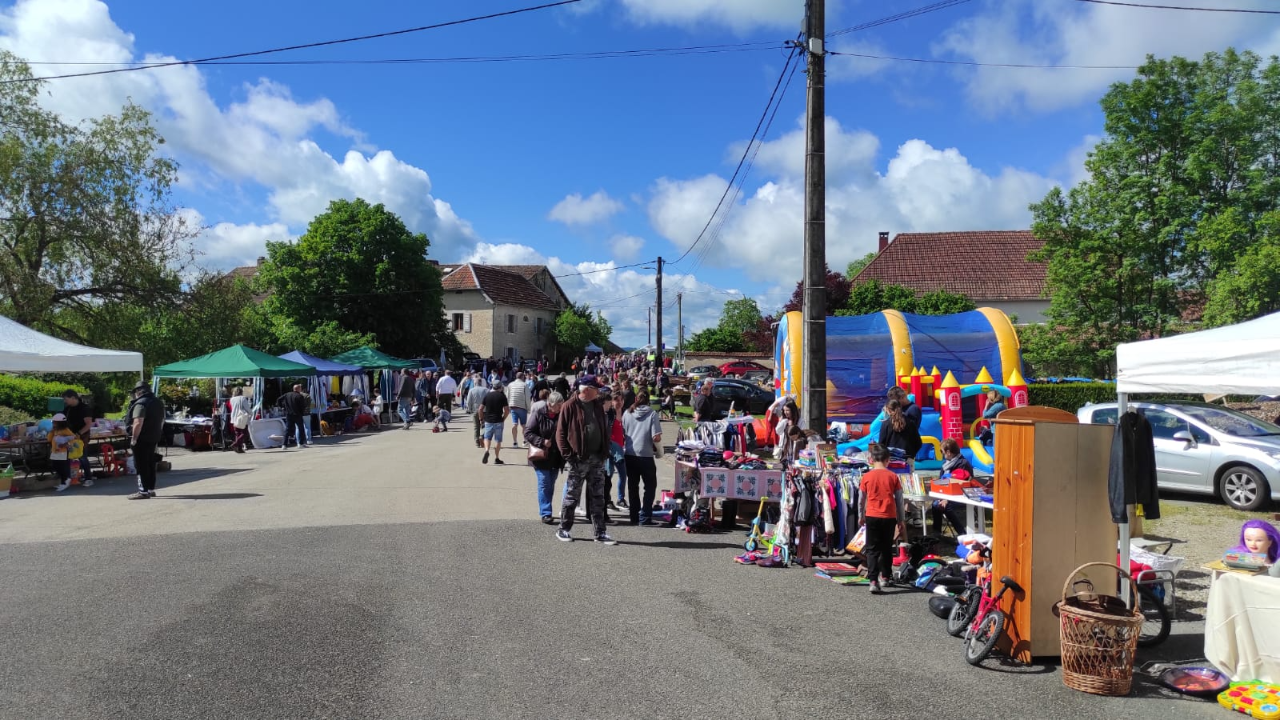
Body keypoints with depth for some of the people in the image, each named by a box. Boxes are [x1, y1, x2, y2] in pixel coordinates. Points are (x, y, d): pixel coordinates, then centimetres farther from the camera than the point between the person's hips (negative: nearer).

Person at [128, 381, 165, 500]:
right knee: (150, 464, 14)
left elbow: (138, 423, -24)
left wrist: (134, 438, -19)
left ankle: (143, 491, -4)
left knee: (141, 465, -4)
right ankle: (151, 489, 20)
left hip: (142, 439, -9)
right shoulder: (158, 402, 13)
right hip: (154, 438, 9)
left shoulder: (140, 403, -16)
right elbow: (162, 421, 20)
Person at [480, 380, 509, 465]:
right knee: (498, 440, 7)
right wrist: (503, 418, 5)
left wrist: (483, 417, 13)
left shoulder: (487, 395, 2)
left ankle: (487, 450, -15)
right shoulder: (502, 396, -5)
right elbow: (507, 410, -8)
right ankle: (497, 458, 9)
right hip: (498, 421, -2)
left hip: (488, 421, 2)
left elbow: (481, 409, 1)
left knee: (487, 437, 12)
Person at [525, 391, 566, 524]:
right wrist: (542, 442, -22)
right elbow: (528, 433, -11)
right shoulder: (538, 414, -13)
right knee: (544, 484, -7)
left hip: (556, 457, 5)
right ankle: (545, 514, -4)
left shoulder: (561, 415, 1)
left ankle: (546, 511, 25)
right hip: (541, 456, -5)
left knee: (551, 485, 13)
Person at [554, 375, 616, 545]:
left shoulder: (598, 406, 11)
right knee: (572, 497, 4)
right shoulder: (570, 406, -9)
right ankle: (563, 530, 18)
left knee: (598, 498, 7)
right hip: (579, 459, -6)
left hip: (597, 459, 6)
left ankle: (600, 533, 13)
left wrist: (605, 452, 6)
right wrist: (568, 455, -14)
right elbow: (561, 432, -9)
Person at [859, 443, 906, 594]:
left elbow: (861, 499, 5)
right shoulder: (893, 476, -2)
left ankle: (874, 580, -10)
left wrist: (861, 516, 21)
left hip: (872, 516, -1)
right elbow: (899, 500, 3)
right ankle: (885, 576, 29)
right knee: (887, 547, 18)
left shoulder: (866, 476, -3)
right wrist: (901, 520, 12)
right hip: (889, 517, 1)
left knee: (872, 549, 2)